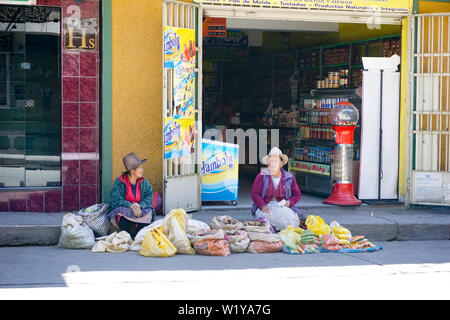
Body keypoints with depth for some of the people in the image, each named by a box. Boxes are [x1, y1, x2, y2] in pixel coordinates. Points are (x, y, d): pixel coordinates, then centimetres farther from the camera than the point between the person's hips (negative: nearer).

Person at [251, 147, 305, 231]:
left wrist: (289, 202, -7)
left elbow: (297, 195, 15)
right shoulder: (262, 176, 5)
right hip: (265, 208, 0)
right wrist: (263, 206, -17)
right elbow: (255, 194, 0)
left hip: (283, 206, 1)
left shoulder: (289, 178, 11)